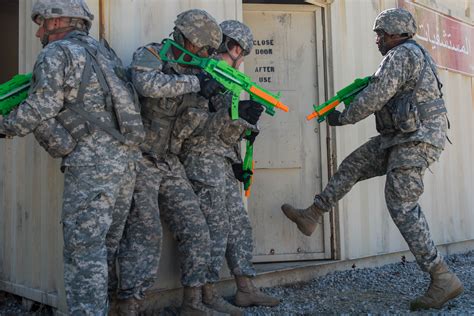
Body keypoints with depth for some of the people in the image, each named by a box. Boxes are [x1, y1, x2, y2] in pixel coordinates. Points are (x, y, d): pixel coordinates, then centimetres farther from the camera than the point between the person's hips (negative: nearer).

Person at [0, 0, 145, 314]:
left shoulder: (57, 53, -2)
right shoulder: (103, 51, 21)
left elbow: (41, 109, -10)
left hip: (92, 163, -8)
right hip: (127, 159, 8)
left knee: (84, 249, -5)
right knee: (107, 246, 14)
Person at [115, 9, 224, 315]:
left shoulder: (191, 72, 11)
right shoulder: (148, 56, -8)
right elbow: (149, 85, -32)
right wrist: (196, 82, -25)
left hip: (170, 164, 7)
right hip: (139, 161, -7)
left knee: (196, 231, 4)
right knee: (146, 234, -11)